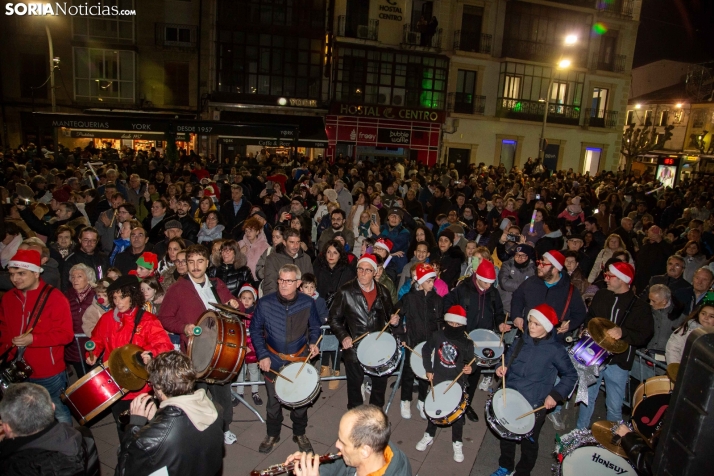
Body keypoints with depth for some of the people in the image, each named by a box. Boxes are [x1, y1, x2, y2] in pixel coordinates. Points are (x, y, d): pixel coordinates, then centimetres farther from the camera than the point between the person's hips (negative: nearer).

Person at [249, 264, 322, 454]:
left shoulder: (308, 303, -12)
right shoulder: (265, 303, -14)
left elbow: (314, 327, 5)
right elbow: (255, 330, -1)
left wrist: (313, 343, -14)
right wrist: (262, 355, -8)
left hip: (300, 359, 0)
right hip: (273, 360, 0)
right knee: (273, 401, 14)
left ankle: (299, 434, 38)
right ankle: (272, 435, 39)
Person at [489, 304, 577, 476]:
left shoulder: (555, 350, -14)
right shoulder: (521, 342, -1)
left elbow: (571, 376, -6)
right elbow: (509, 362, 14)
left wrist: (555, 394, -16)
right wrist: (502, 368, -8)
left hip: (534, 407, -4)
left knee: (529, 443, 16)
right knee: (506, 437, 20)